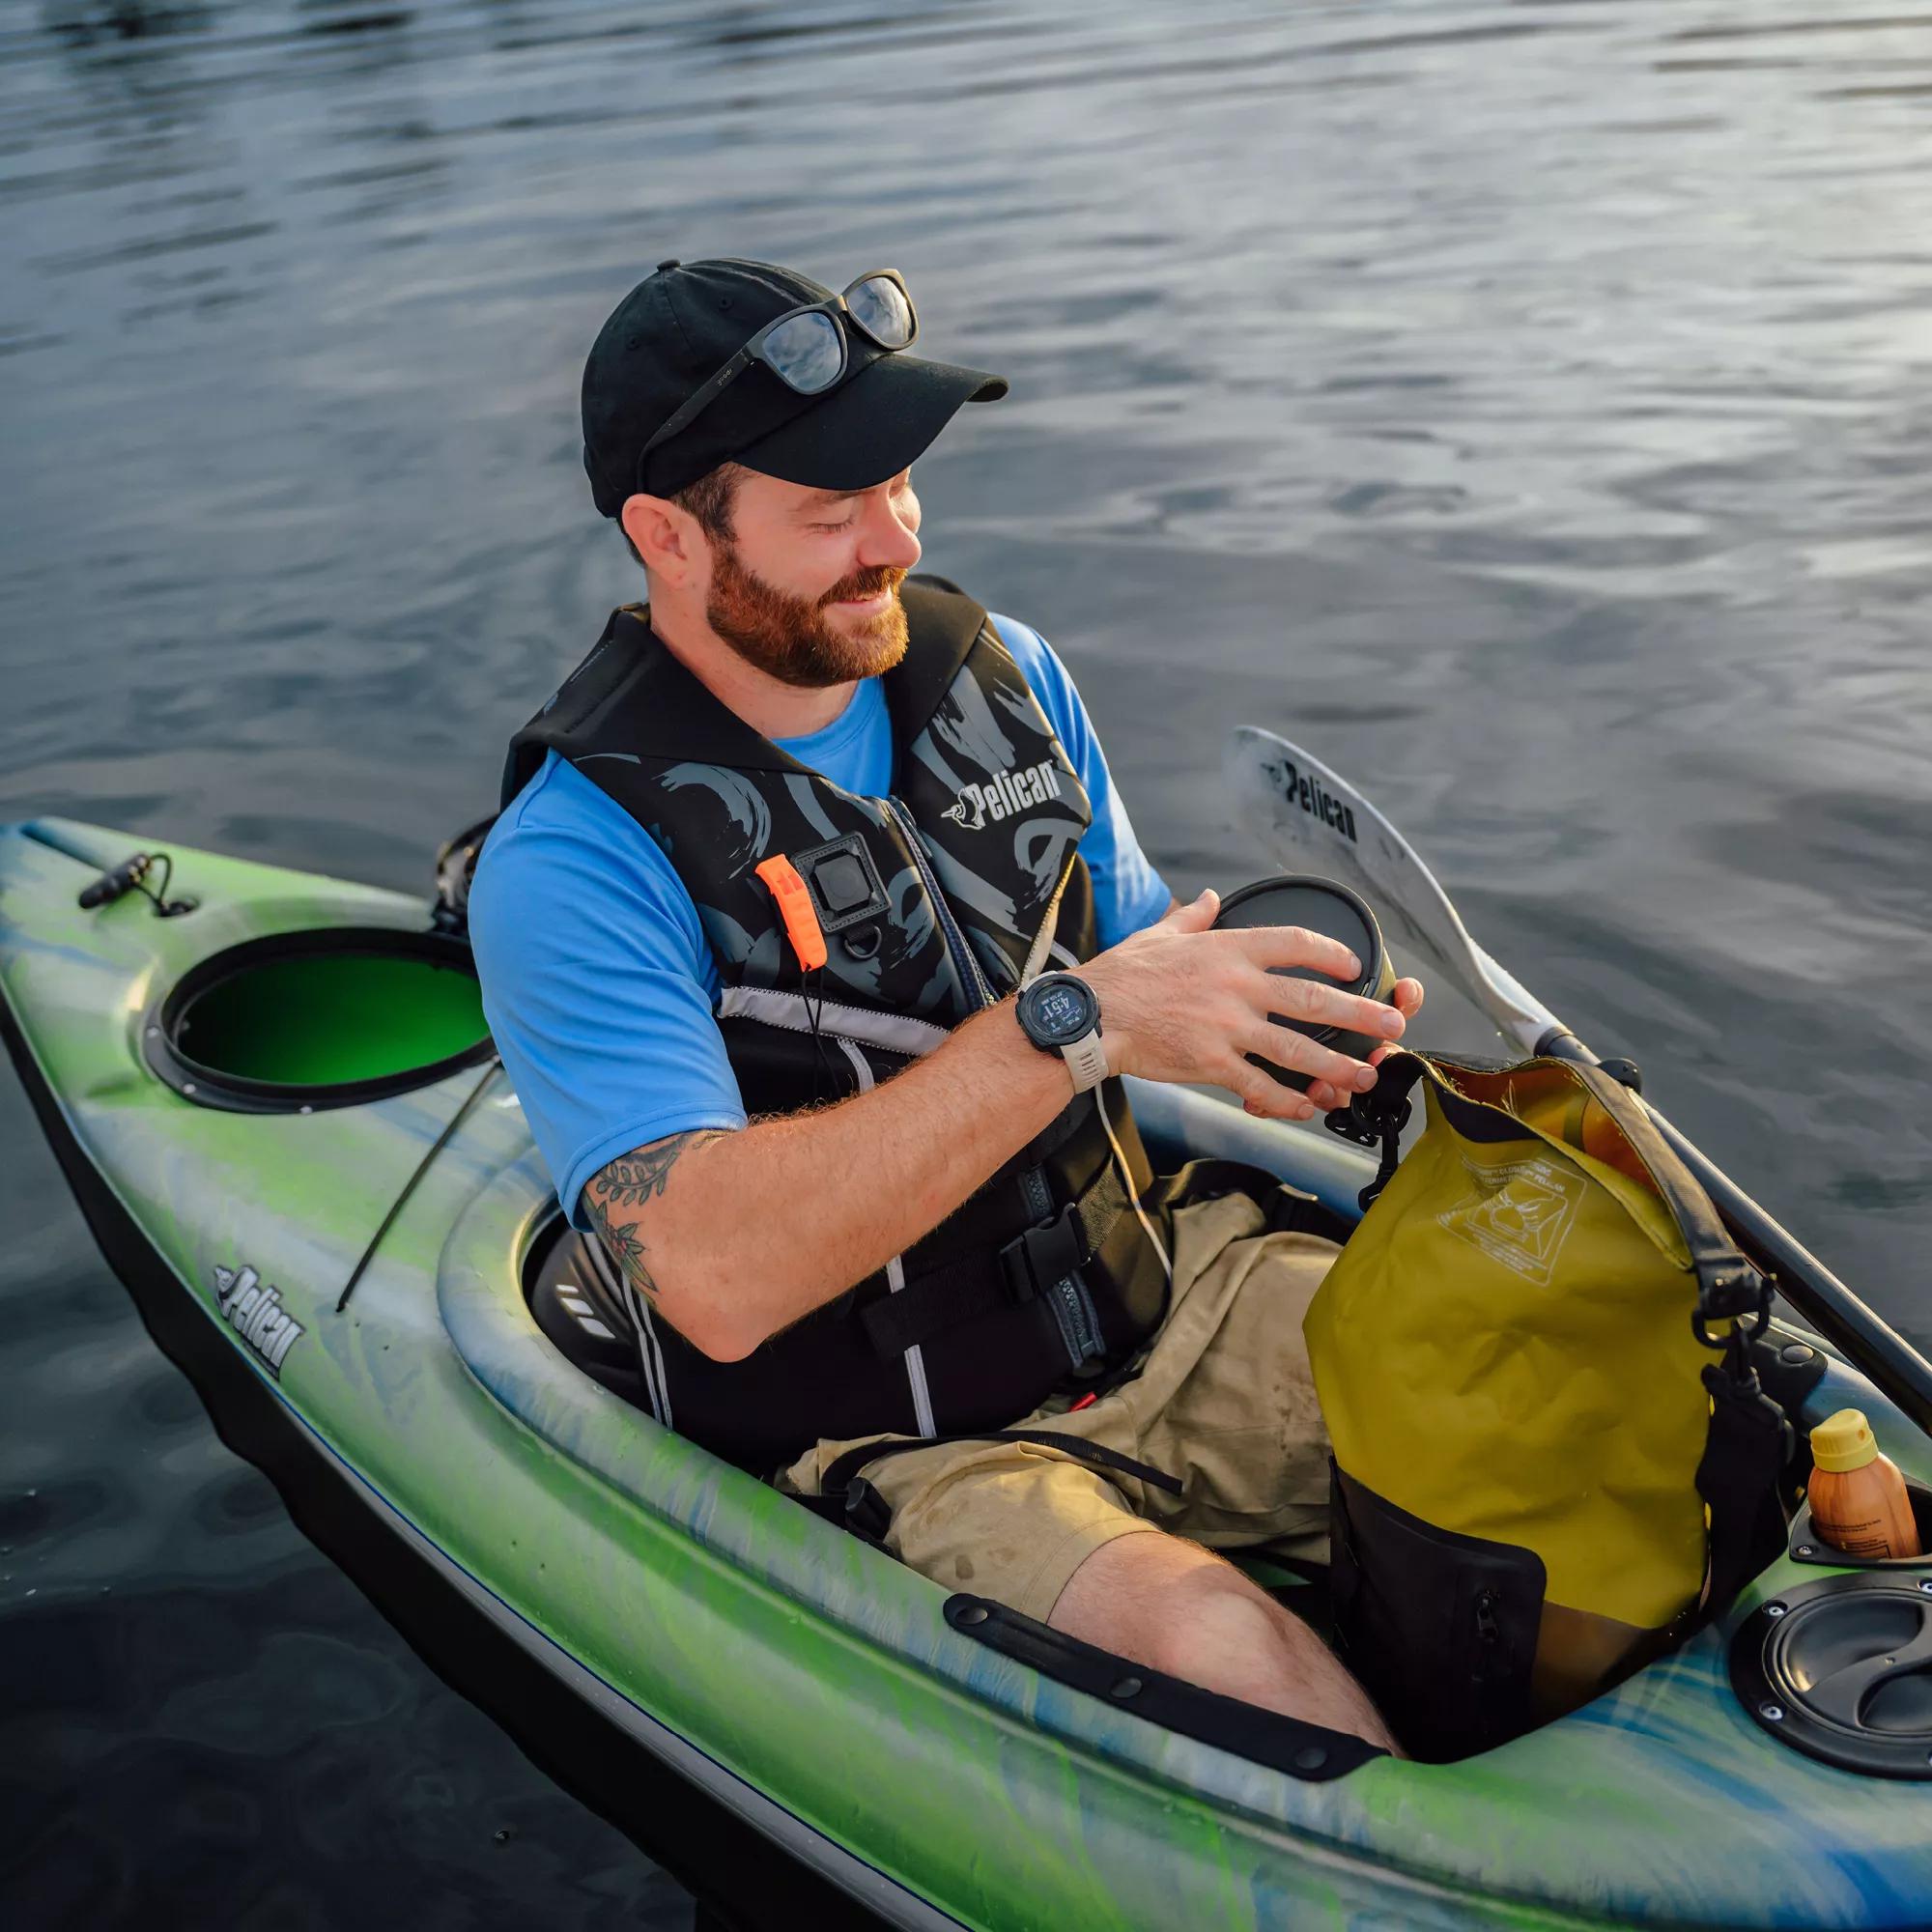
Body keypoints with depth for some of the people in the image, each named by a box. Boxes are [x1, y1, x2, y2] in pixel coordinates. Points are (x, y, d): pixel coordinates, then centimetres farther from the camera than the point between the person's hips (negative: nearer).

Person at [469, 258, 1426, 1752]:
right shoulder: (574, 862, -18)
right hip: (880, 1448, -5)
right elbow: (716, 1277, -29)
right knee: (1231, 1658, -31)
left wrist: (1264, 1032, -13)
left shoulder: (1000, 673, 2)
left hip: (1149, 1287, 6)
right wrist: (1069, 1023, -34)